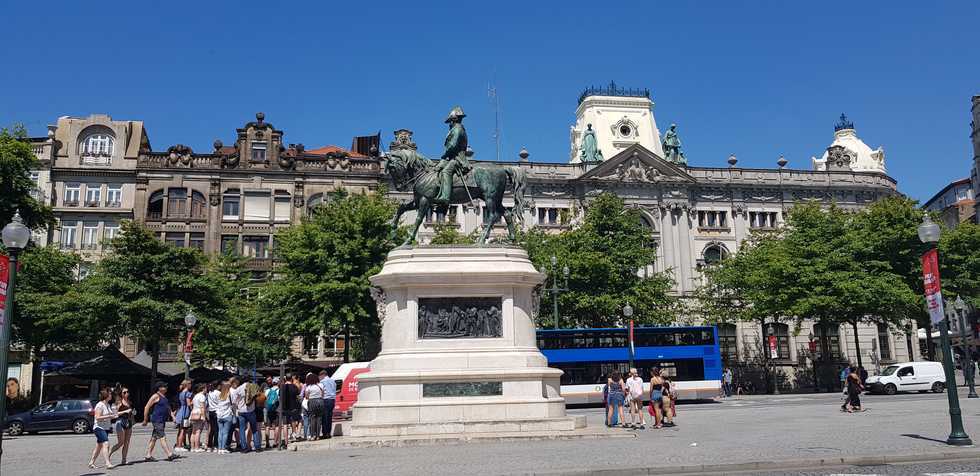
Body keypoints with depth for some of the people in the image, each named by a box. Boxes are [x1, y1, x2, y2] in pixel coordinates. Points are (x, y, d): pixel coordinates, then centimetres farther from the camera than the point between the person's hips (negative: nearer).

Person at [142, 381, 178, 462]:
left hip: (162, 420, 9)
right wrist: (145, 420, -9)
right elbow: (147, 407, -11)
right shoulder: (156, 396, -10)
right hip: (157, 420, -9)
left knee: (154, 438, 12)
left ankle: (148, 456, 18)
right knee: (162, 437, -11)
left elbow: (168, 408, 23)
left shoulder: (164, 397, 17)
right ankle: (170, 455, -15)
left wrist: (173, 416, 11)